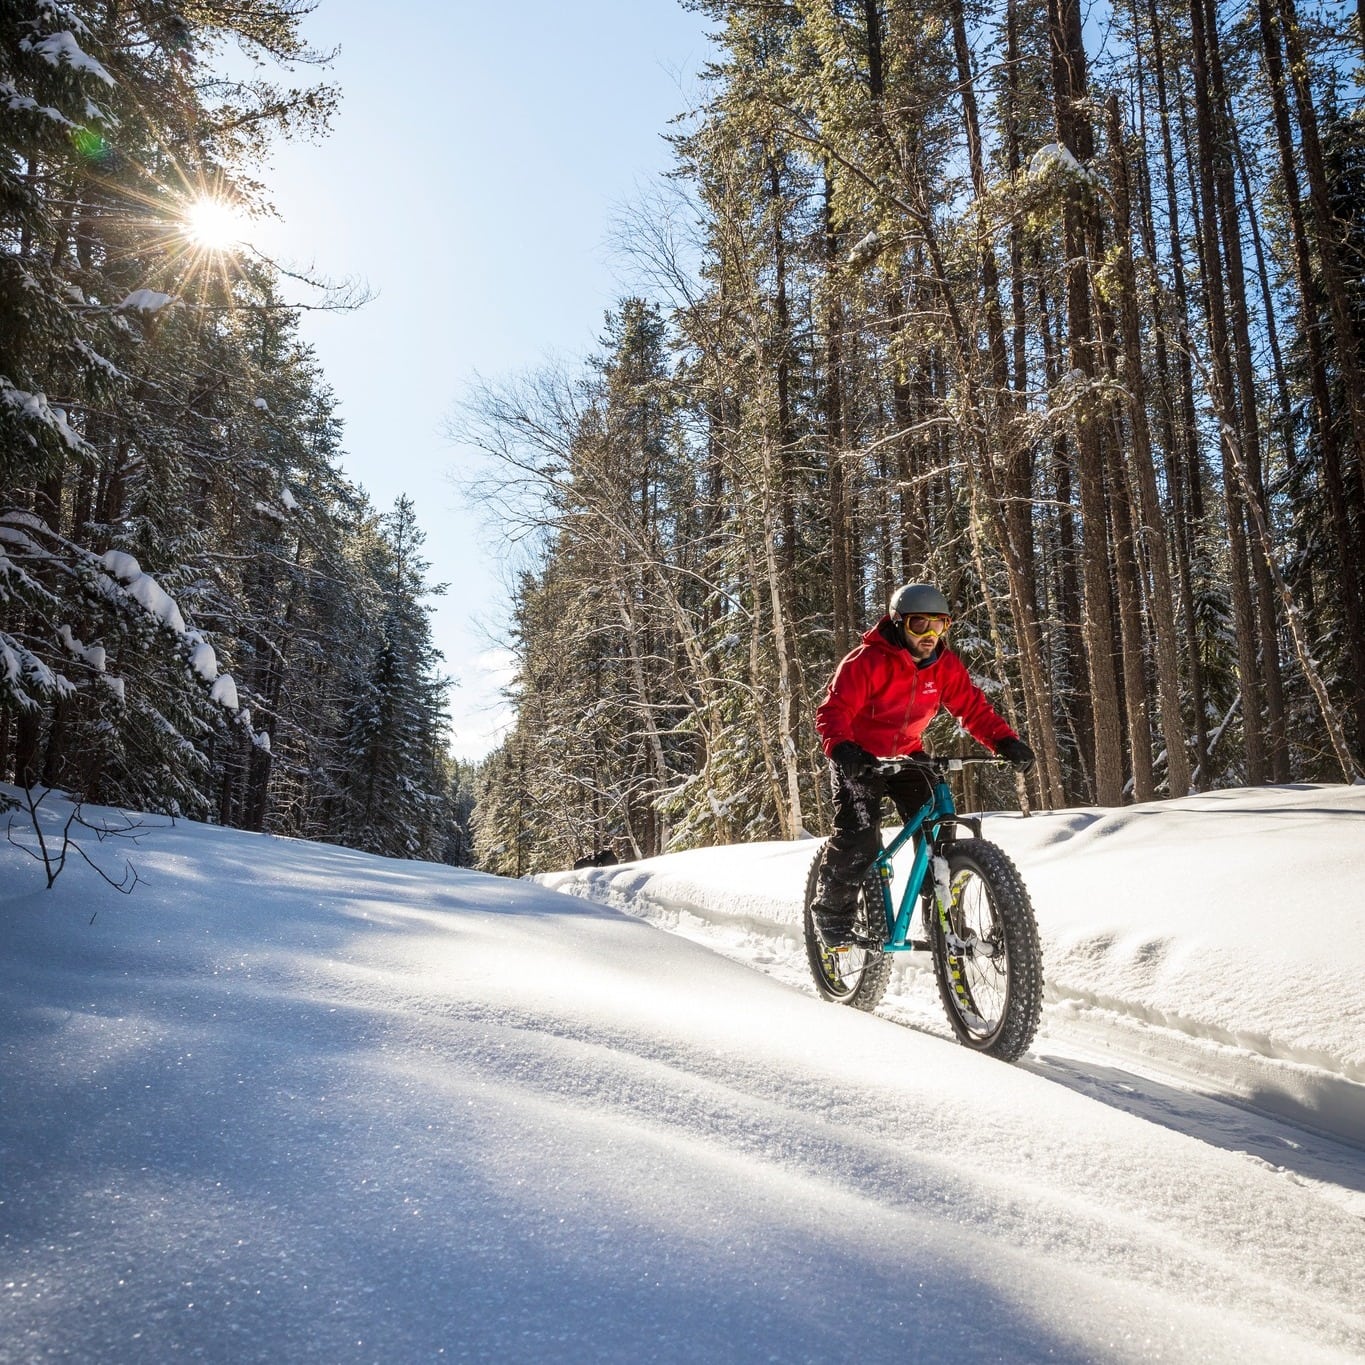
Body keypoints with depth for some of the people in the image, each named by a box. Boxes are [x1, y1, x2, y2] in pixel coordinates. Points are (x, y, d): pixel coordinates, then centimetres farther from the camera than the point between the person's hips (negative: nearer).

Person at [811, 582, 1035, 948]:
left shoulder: (945, 665, -6)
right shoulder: (867, 661, -23)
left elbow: (973, 707, -6)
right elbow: (832, 712, -29)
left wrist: (1006, 741, -24)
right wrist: (841, 749, -49)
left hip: (906, 756, 5)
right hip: (860, 759, -5)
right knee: (859, 832, -20)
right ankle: (832, 912, -1)